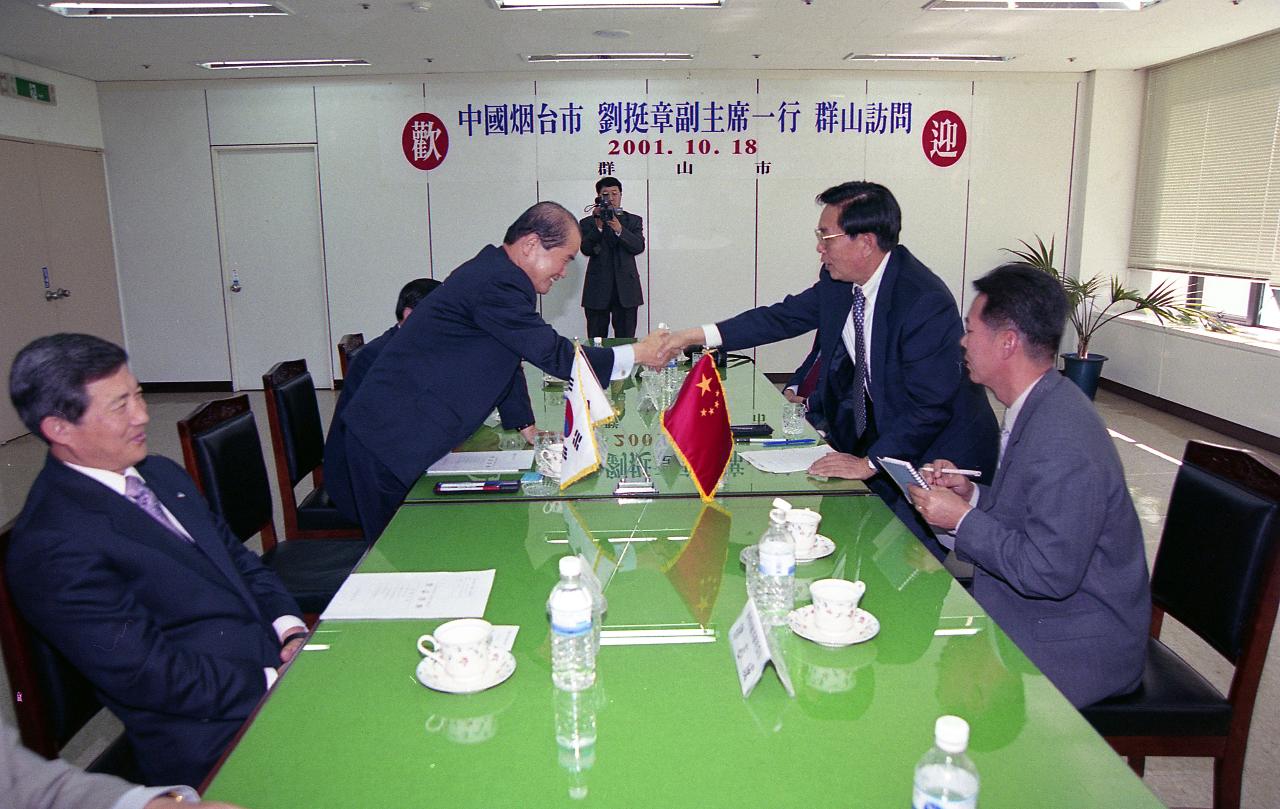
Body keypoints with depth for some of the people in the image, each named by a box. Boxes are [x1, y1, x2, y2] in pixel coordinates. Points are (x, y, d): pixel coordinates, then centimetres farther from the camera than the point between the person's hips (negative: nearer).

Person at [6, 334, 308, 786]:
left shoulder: (162, 474, 11)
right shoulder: (51, 546, -15)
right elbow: (144, 674, -18)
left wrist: (291, 628, -2)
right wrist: (274, 683, -17)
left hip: (278, 660, 8)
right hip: (213, 739, -8)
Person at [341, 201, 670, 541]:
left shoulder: (494, 271, 11)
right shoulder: (496, 284, -21)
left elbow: (503, 360, 18)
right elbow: (555, 356, -20)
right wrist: (637, 353, -11)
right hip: (393, 439, -10)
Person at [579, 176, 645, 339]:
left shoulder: (634, 221, 12)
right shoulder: (587, 223, 8)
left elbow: (639, 247, -4)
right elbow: (586, 249, -6)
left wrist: (619, 230, -17)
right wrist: (598, 227, -18)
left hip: (625, 289, 1)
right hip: (598, 289, -1)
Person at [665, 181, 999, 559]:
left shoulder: (926, 301, -27)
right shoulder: (837, 282, -4)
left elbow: (930, 405, -27)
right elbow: (785, 316, 6)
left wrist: (869, 463, -26)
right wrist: (698, 336, -1)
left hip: (937, 453, -7)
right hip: (878, 433, 7)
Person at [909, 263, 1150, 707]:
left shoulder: (1064, 442, -28)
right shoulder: (1035, 409, 3)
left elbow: (1050, 573, -27)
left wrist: (962, 519, -19)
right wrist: (972, 494, -1)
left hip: (1076, 647, -9)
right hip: (1028, 612, 9)